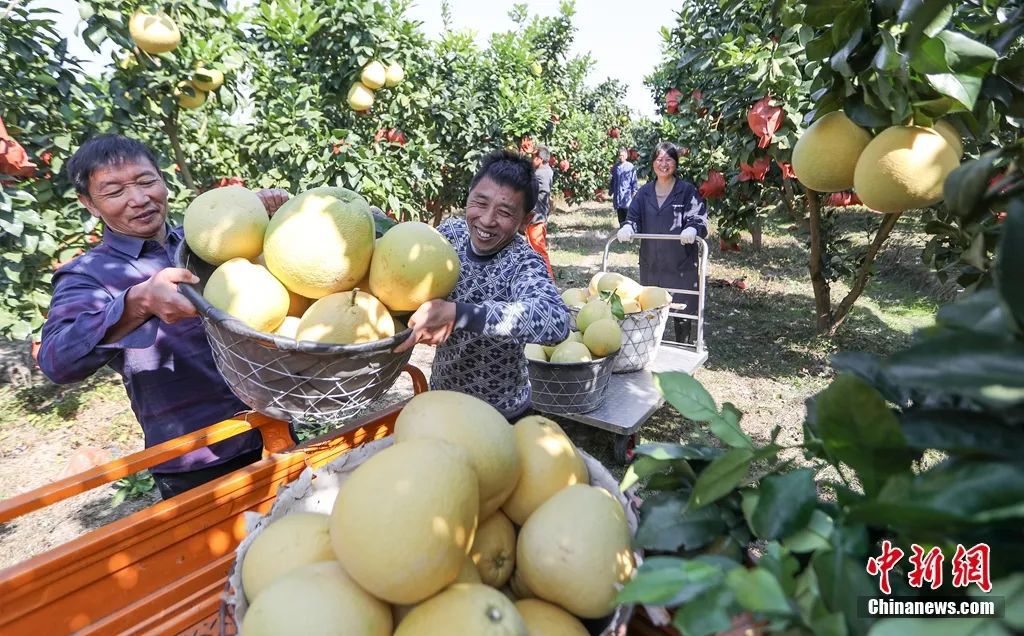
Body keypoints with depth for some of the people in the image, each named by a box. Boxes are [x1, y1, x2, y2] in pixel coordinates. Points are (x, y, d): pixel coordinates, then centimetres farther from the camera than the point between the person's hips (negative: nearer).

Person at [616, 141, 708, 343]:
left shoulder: (687, 191, -1)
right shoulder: (645, 192, 11)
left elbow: (698, 218, -7)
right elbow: (634, 218, 9)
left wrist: (692, 229, -30)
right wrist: (627, 228, -15)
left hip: (681, 264, -3)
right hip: (650, 263, 4)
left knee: (684, 312, 1)